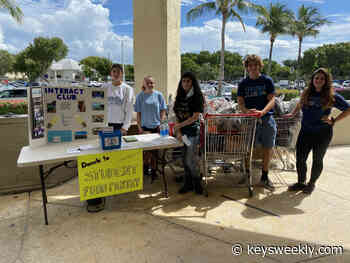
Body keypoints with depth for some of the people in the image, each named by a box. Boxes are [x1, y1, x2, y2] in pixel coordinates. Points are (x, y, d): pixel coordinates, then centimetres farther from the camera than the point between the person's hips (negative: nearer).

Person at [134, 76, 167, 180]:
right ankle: (146, 166, 26)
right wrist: (139, 127, -3)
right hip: (145, 127, 0)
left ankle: (153, 170, 20)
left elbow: (163, 111, 4)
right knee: (146, 149, 3)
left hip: (156, 126, 1)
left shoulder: (158, 95, 2)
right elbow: (138, 113, 2)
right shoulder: (140, 96, 1)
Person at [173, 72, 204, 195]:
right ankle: (188, 183, 22)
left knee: (191, 159, -5)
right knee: (185, 159, 9)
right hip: (182, 131, 5)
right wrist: (178, 131, -2)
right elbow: (177, 116, 9)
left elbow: (195, 117, -12)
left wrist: (180, 125, -15)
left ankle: (196, 183, 15)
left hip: (193, 130, -5)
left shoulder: (197, 96, -5)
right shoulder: (180, 97, 11)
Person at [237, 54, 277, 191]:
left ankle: (264, 177, 22)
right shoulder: (243, 83, 7)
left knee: (267, 149, 6)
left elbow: (272, 100, -4)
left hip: (267, 119, 0)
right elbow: (240, 102, -1)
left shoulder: (267, 80, 4)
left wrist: (262, 111, -24)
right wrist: (246, 111, -23)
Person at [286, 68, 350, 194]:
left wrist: (333, 121, -9)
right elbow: (300, 104, 22)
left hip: (322, 133, -3)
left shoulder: (331, 96, -8)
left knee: (317, 160, 12)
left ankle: (312, 184, 30)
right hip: (305, 131, 3)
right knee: (300, 158, 4)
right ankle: (301, 182, 24)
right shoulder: (306, 93, 2)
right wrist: (292, 114, 11)